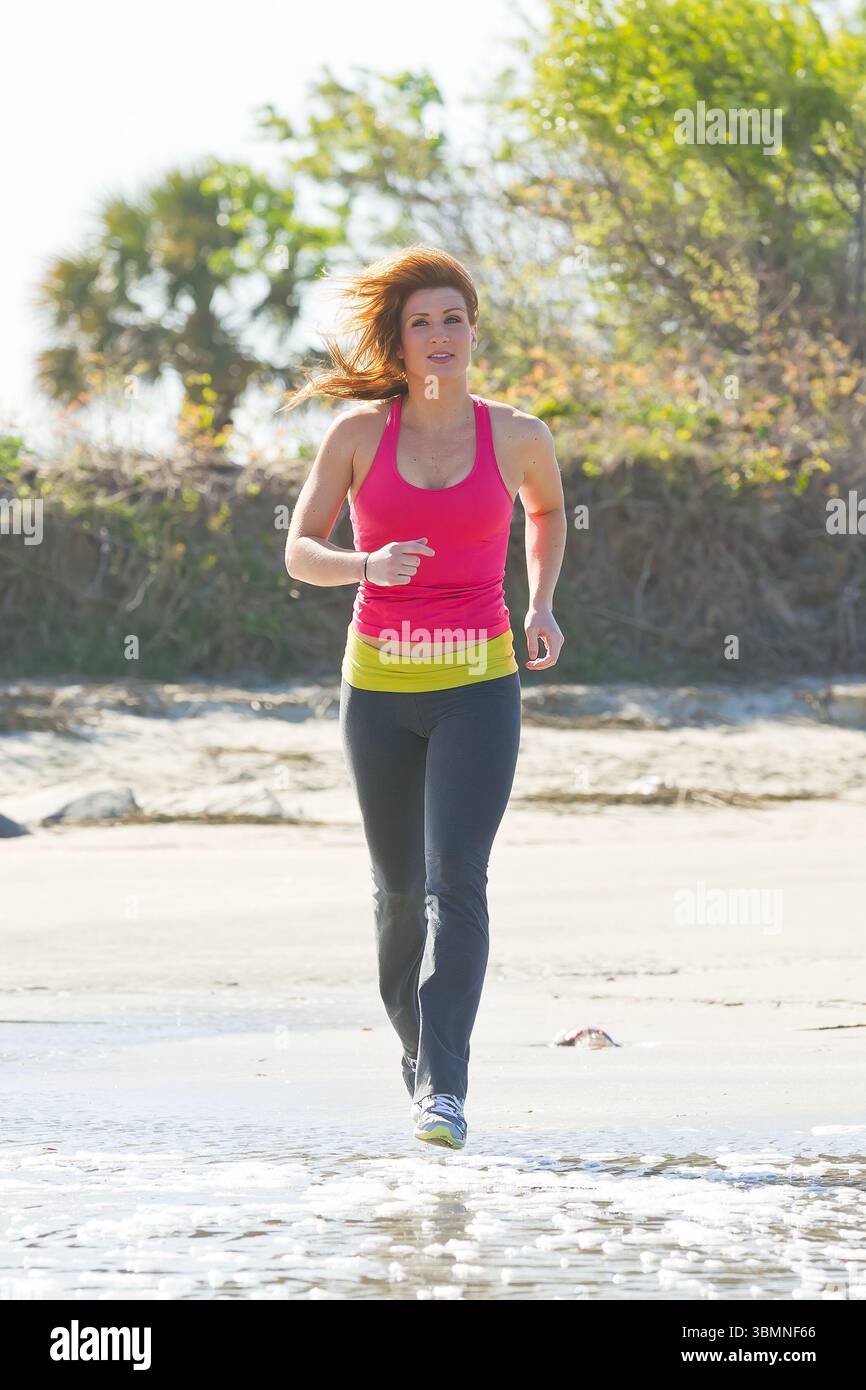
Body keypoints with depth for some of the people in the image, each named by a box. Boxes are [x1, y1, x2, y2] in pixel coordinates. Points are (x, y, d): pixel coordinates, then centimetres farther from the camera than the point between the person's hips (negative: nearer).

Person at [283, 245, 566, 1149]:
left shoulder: (515, 435, 2)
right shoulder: (359, 432, 0)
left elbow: (546, 507, 24)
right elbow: (299, 551, -2)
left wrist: (542, 604, 12)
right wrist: (366, 566, -22)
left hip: (478, 684, -1)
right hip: (379, 683, 1)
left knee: (456, 878, -17)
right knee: (399, 887, 11)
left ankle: (444, 1089, -23)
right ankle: (415, 1053, 35)